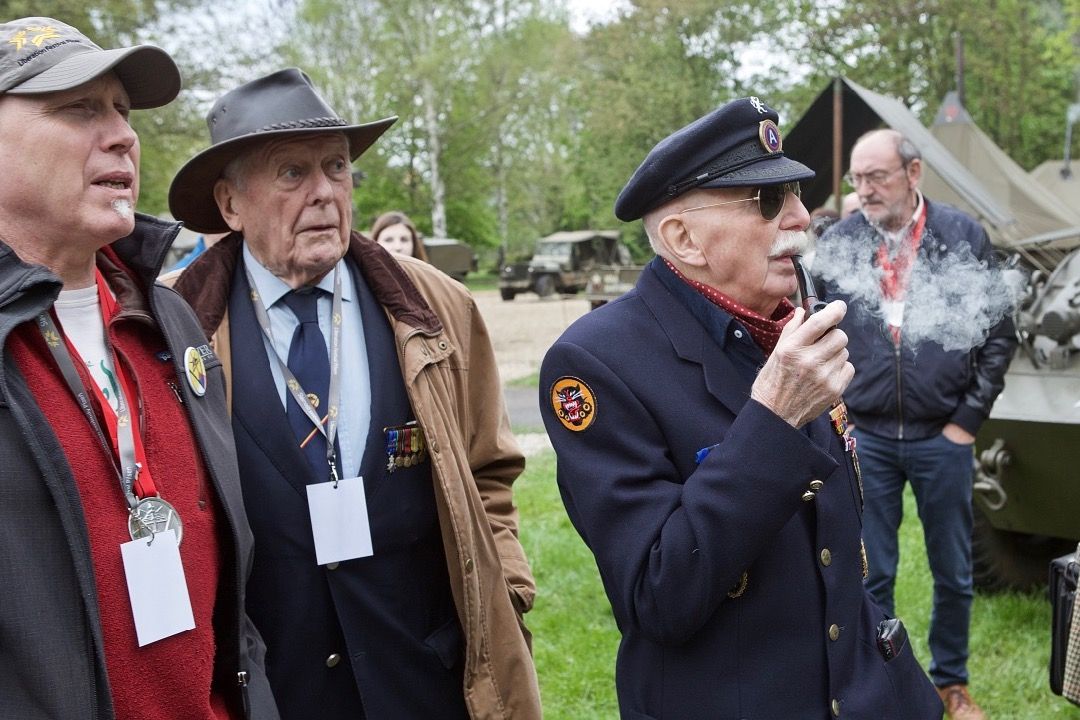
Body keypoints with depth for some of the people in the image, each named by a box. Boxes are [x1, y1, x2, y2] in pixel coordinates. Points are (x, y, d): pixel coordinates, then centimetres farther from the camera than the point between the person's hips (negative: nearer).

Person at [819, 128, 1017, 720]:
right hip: (864, 437, 0)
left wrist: (970, 417, -2)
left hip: (942, 437, 0)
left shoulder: (964, 237, -4)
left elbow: (1000, 334, 1)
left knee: (953, 573, 14)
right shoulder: (836, 242, -2)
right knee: (870, 573, 9)